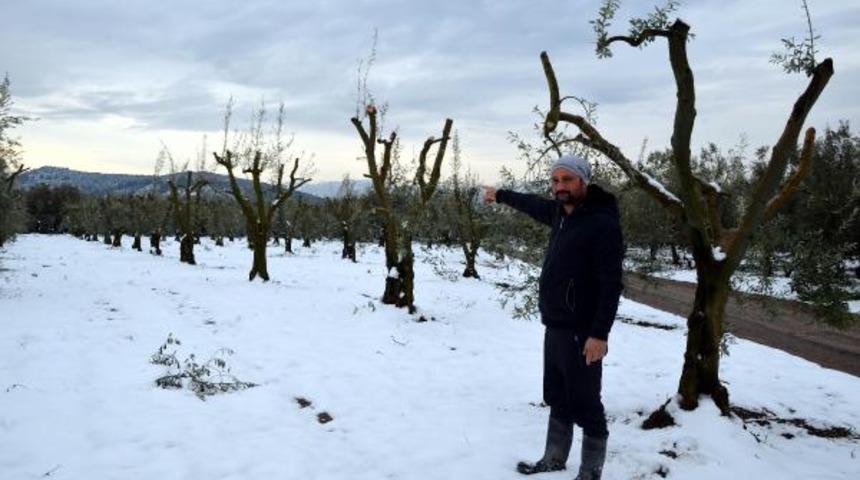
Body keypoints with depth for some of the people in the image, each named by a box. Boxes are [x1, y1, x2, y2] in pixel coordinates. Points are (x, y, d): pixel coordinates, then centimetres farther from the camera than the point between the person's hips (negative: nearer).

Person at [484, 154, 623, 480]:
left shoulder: (602, 224, -16)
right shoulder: (561, 212, 8)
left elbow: (610, 285, -20)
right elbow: (533, 205, 30)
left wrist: (599, 334, -25)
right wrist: (500, 195, 44)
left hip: (581, 333, -9)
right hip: (555, 328, 9)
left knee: (585, 405, 0)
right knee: (557, 399, 20)